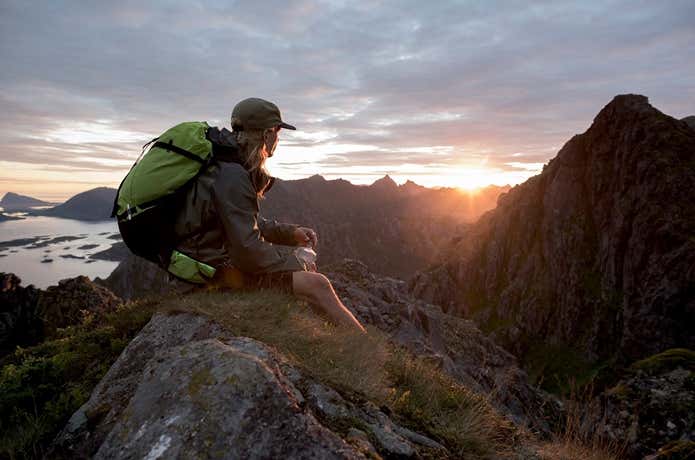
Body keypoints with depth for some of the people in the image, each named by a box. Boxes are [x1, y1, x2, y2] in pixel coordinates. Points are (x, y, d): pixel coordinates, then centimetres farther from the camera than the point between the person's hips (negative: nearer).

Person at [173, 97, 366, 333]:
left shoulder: (232, 166, 9)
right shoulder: (232, 176, -23)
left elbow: (248, 223, 18)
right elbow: (249, 253, -26)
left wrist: (291, 232, 7)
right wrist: (295, 259, -11)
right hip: (216, 267, -11)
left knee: (305, 249, 13)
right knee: (316, 285, -18)